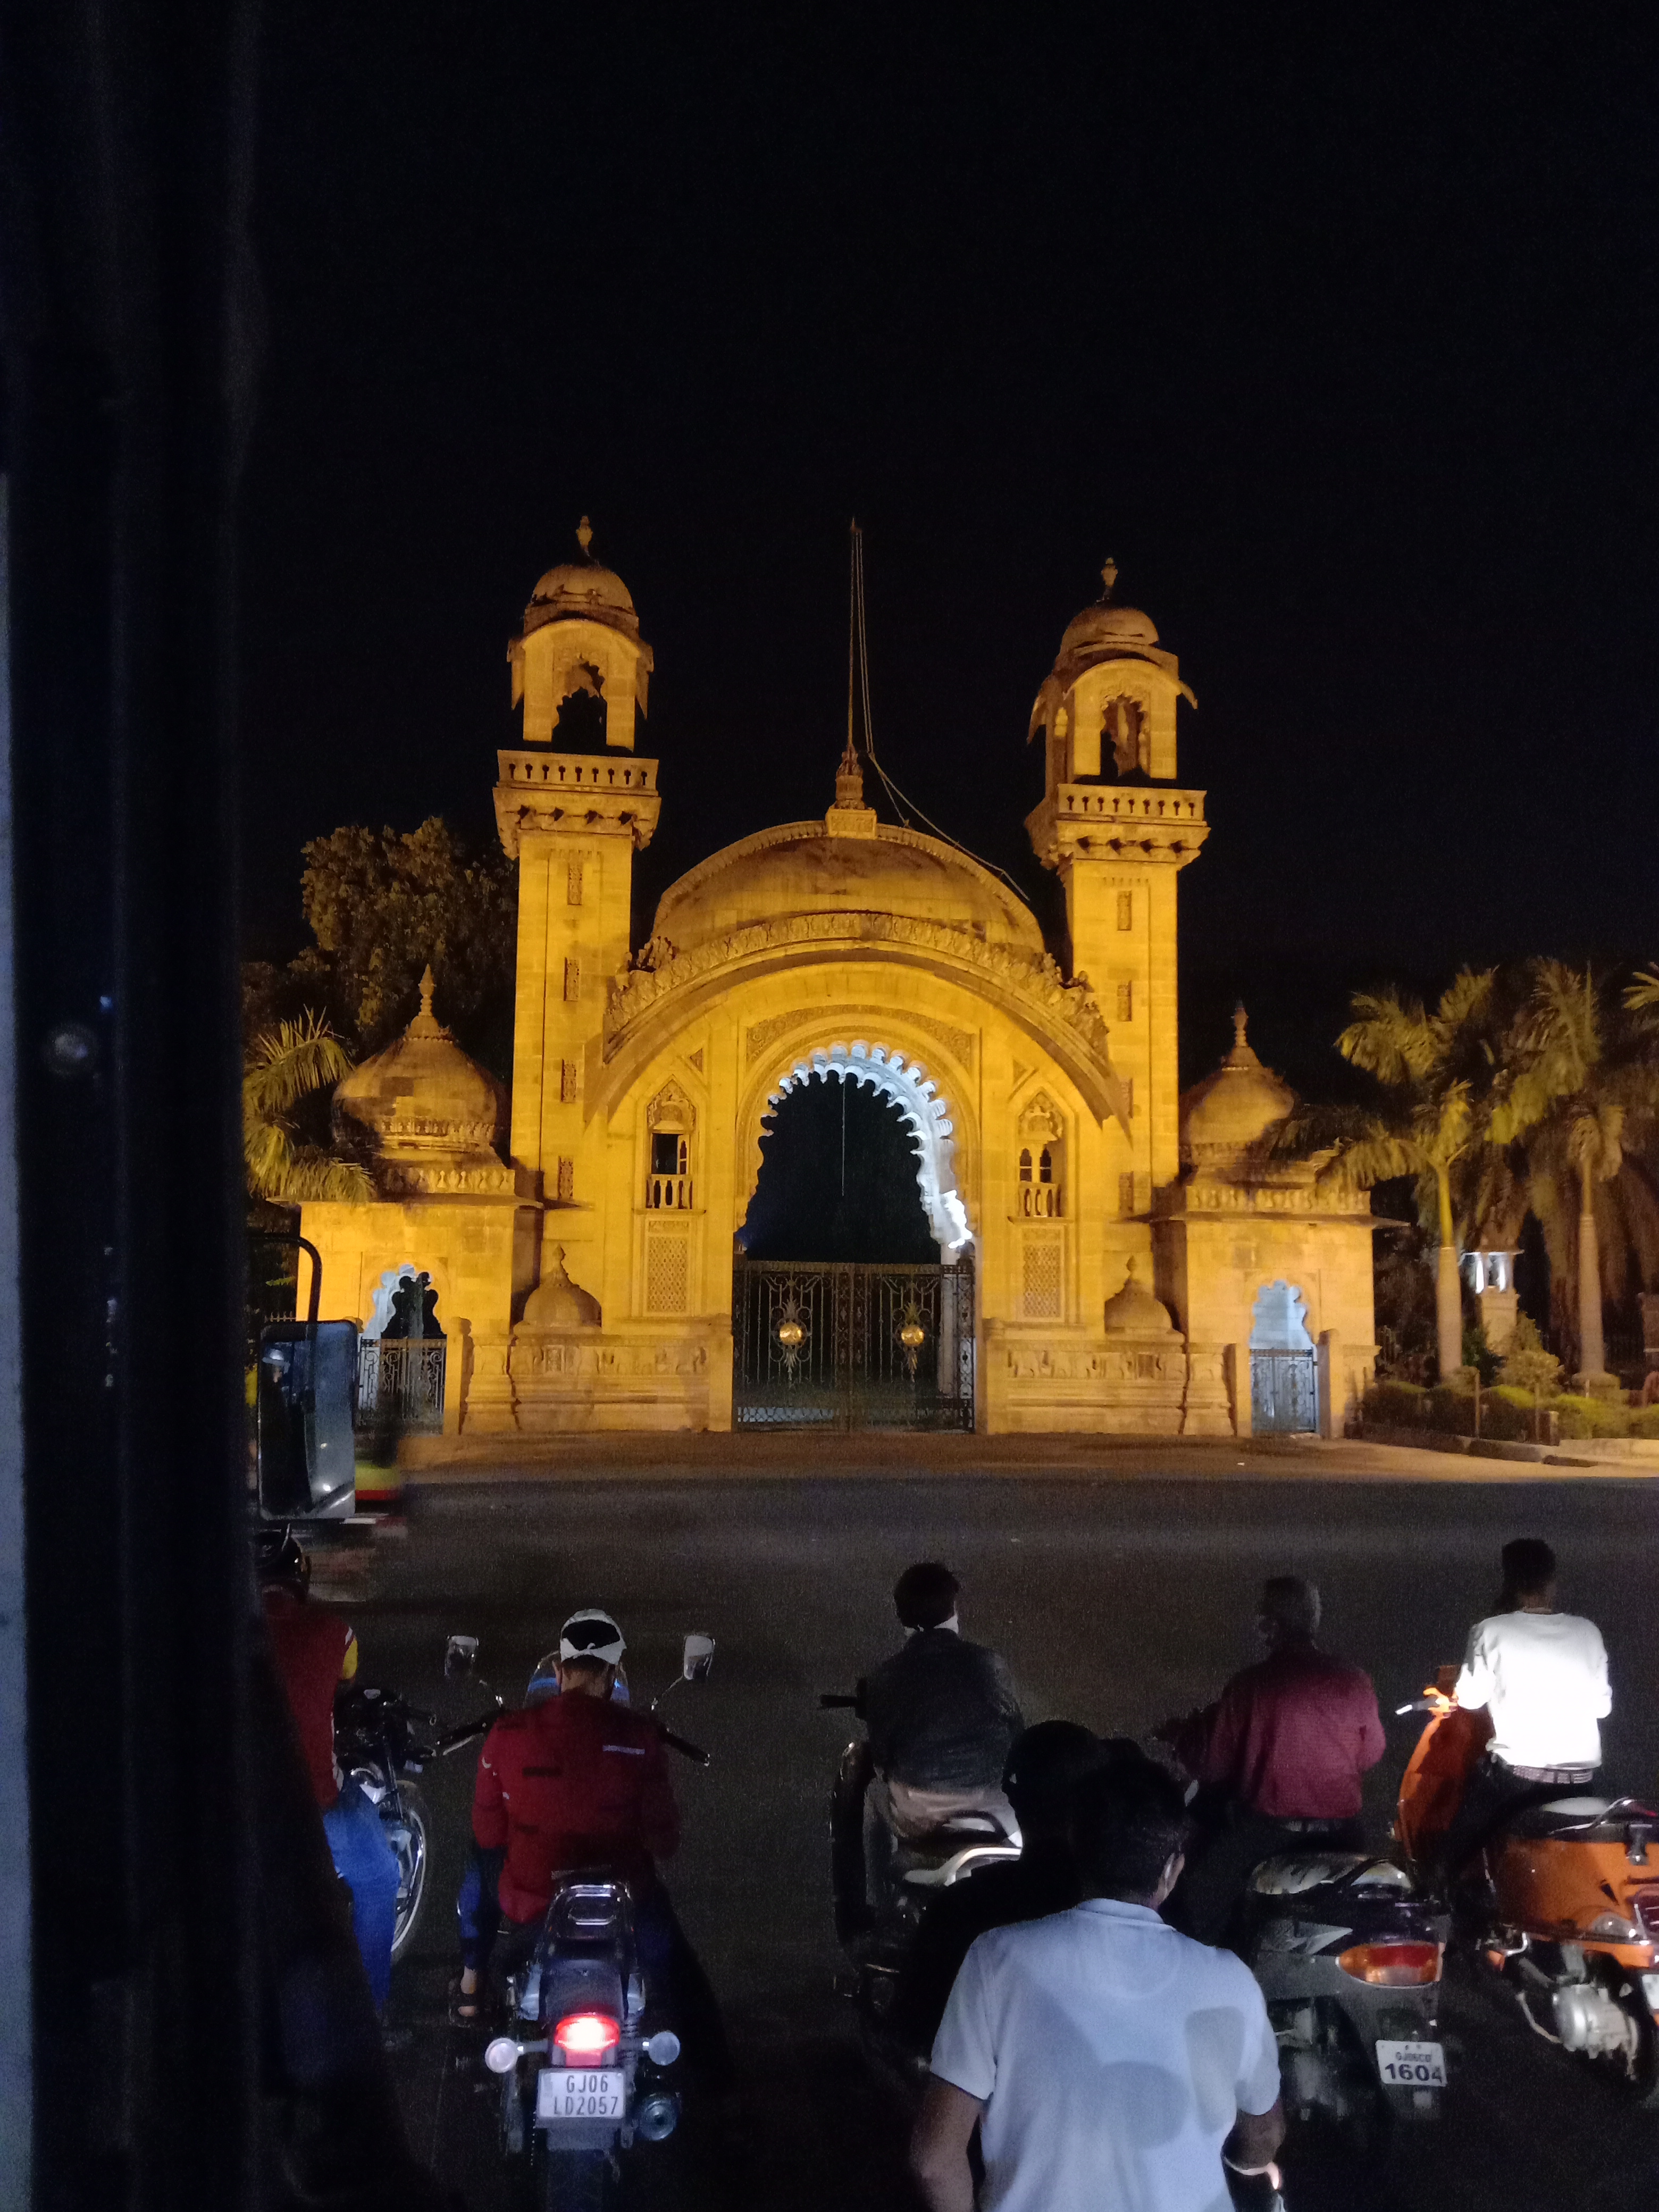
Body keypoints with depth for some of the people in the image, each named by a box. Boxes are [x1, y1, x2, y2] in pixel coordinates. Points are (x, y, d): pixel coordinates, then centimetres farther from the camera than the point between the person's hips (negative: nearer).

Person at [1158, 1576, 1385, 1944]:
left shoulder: (1248, 1685, -15)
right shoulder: (1354, 1682, -9)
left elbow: (1213, 1766, -6)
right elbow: (1371, 1755, 7)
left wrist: (1177, 1737, 13)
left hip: (1264, 1830, -3)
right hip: (1340, 1832, 3)